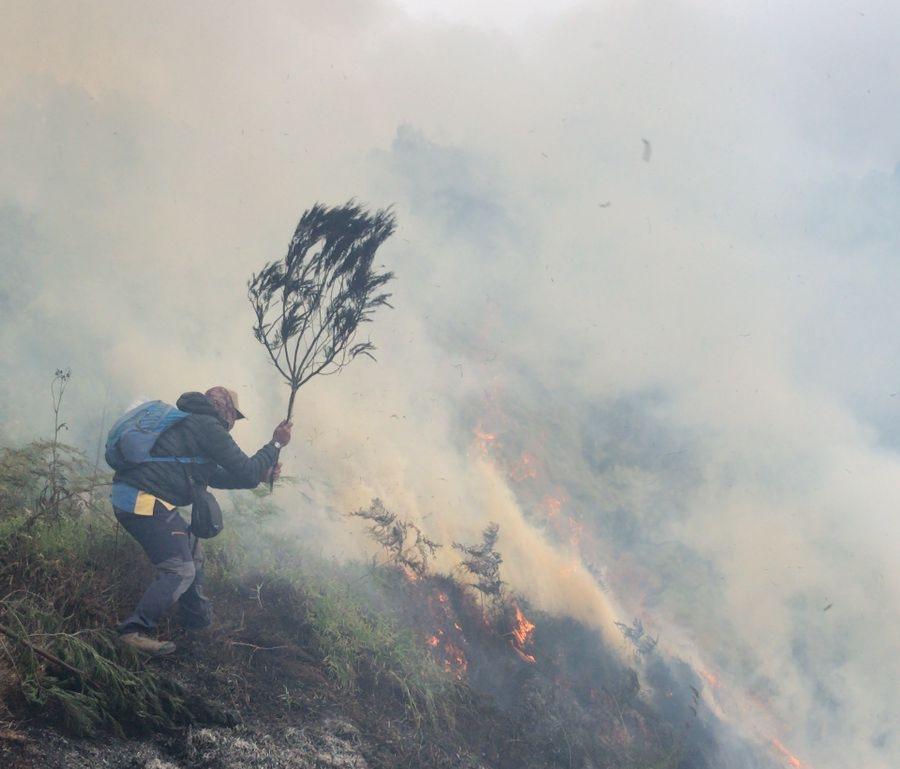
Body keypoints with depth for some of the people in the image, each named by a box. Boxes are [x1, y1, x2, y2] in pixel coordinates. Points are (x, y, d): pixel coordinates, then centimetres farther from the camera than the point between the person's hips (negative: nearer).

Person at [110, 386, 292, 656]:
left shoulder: (190, 424, 25)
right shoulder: (210, 428, -6)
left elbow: (210, 474, 34)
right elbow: (247, 474, -8)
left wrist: (261, 474, 33)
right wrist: (276, 444, 5)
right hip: (145, 501, -10)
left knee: (190, 549, 23)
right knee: (180, 570, -10)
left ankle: (197, 619, 31)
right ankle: (136, 630, -19)